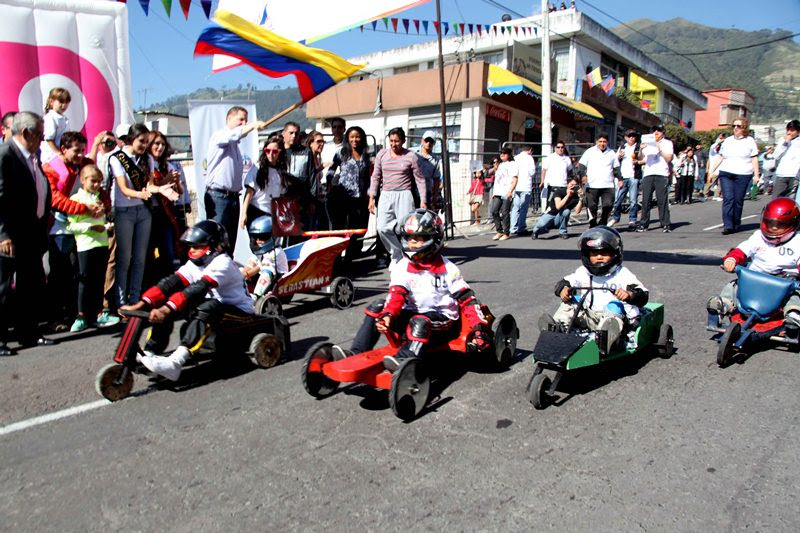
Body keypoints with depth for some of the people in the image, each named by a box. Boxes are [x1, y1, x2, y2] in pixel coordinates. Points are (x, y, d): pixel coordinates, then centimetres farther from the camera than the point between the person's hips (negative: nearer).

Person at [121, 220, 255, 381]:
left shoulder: (222, 263, -21)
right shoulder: (195, 263, 3)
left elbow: (198, 289, -35)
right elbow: (171, 282, -10)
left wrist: (166, 310, -45)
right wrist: (140, 304, -23)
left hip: (239, 311, -8)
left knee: (207, 308, -39)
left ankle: (175, 362, -48)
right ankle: (148, 354, -10)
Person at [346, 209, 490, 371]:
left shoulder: (447, 269, -4)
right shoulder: (402, 267, 3)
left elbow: (467, 299, -8)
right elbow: (396, 295, -13)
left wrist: (480, 327, -19)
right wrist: (387, 315, -34)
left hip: (442, 321, -4)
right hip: (412, 314, 4)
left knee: (420, 321, -37)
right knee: (376, 308, -13)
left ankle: (403, 360, -57)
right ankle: (356, 353, -20)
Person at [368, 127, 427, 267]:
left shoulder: (411, 156, -1)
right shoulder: (382, 154, 8)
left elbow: (420, 179, 2)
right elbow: (375, 177, 11)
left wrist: (423, 201, -3)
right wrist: (372, 198, 4)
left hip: (404, 195, -3)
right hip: (385, 196, 3)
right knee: (383, 228, -5)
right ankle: (397, 255, 13)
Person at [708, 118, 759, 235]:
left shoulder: (750, 141, 7)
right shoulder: (727, 141, 15)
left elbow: (754, 159, 4)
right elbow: (719, 157, 17)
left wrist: (756, 175, -2)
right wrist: (712, 171, 11)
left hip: (743, 175, -2)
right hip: (726, 174, 2)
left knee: (738, 200, 0)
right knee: (728, 198, -10)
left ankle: (736, 225, 10)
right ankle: (728, 225, -15)